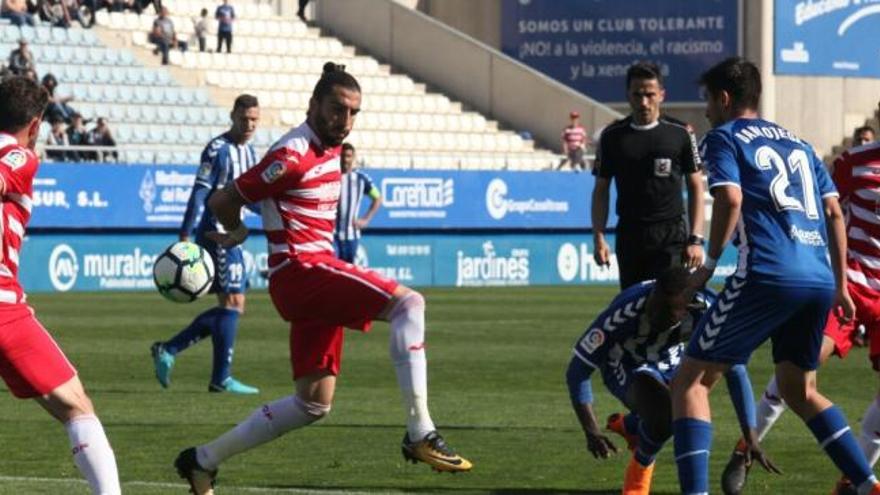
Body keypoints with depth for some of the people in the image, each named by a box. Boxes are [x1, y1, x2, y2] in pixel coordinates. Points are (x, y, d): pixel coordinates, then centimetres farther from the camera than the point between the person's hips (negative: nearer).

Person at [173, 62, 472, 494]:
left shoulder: (330, 150, 14)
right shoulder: (293, 155, -13)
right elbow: (222, 201, -7)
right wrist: (237, 232, 13)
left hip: (319, 270, 10)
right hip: (300, 269, -10)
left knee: (314, 403, 11)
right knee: (408, 303, -24)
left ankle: (203, 460, 21)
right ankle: (420, 434, -28)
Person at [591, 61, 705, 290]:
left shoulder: (681, 134, 0)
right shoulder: (612, 136, 6)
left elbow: (696, 187, 3)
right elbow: (601, 190, 11)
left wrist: (696, 239, -5)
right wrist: (599, 238, 0)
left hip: (671, 236, -3)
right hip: (629, 235, 3)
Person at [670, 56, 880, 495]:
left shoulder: (723, 138, 7)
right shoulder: (797, 143, 26)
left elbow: (730, 199, -11)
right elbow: (833, 212, 20)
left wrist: (709, 265, -1)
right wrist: (840, 286, 22)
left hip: (768, 274, -7)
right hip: (819, 278, 7)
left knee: (691, 380, 0)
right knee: (799, 390, 25)